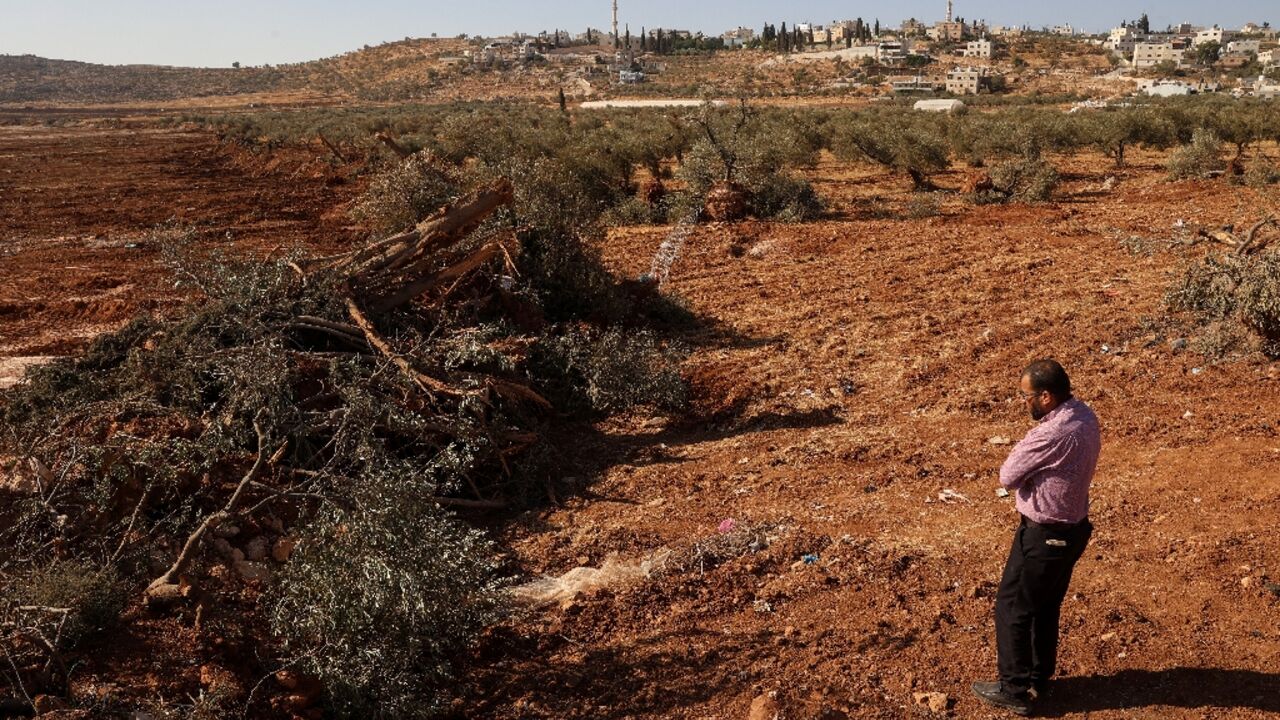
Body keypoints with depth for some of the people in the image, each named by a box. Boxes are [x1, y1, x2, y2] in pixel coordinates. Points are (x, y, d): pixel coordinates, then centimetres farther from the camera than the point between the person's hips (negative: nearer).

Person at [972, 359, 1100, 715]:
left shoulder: (1052, 435, -32)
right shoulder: (1085, 415, -2)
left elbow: (1008, 477, -20)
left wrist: (1021, 447, -6)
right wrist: (1027, 449, -8)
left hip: (1045, 536, -9)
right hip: (1073, 527, 9)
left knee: (1011, 608, 7)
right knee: (1046, 607, 23)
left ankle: (1014, 690, 18)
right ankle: (1039, 677, 38)